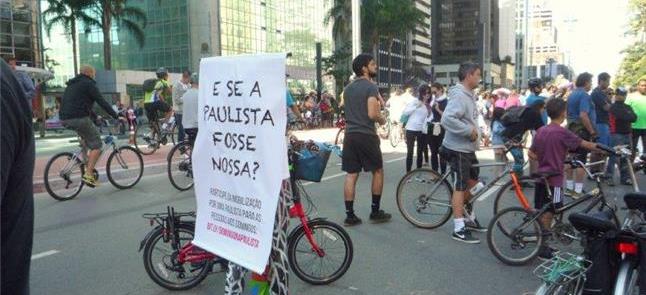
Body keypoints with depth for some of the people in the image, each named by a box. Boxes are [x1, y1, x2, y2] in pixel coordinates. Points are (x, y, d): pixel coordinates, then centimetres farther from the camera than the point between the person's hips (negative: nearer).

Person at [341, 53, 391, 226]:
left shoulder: (348, 88, 14)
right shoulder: (370, 87, -11)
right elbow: (372, 114, -20)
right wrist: (382, 119, 1)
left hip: (350, 134, 6)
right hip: (366, 135, -6)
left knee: (351, 175, 6)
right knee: (378, 171, 11)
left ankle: (350, 215, 7)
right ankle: (375, 211, 15)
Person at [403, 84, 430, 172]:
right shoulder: (415, 101, -4)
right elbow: (405, 112, -13)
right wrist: (416, 106, -22)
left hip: (422, 131, 5)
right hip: (411, 129, -4)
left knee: (420, 152, 10)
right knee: (410, 152, -5)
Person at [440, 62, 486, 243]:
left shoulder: (469, 95, 13)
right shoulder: (459, 96, -20)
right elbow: (447, 119, -33)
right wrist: (469, 130, -27)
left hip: (468, 148, 10)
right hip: (457, 149, -10)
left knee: (473, 182, 19)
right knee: (460, 187, -6)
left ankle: (469, 219, 34)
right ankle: (459, 229, 0)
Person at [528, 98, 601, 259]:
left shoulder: (541, 131, 6)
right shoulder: (562, 132, -14)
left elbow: (531, 153, 10)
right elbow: (585, 144, -6)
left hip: (541, 177, 7)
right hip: (554, 179, -7)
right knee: (548, 214, 0)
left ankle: (541, 244, 22)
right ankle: (543, 249, 6)